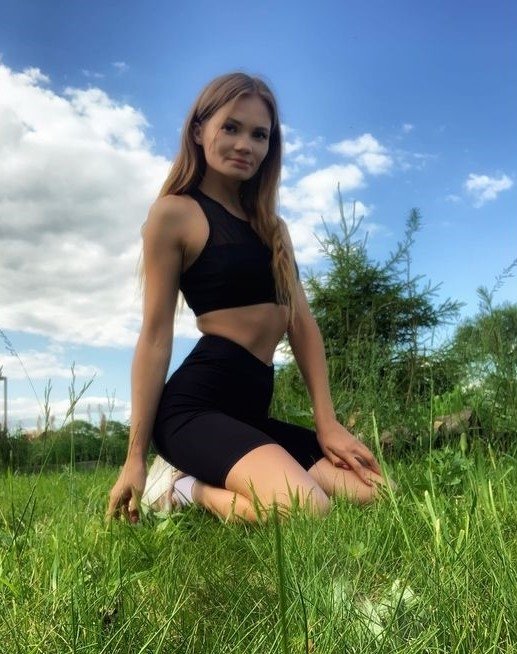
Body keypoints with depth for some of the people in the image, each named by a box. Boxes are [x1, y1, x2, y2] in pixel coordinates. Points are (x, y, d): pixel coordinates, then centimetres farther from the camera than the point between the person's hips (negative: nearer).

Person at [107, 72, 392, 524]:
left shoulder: (272, 225, 19)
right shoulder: (175, 213, -2)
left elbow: (302, 323, 11)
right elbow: (156, 335, -7)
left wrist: (327, 423, 2)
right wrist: (136, 457, -7)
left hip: (252, 411, 8)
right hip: (197, 406, -8)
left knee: (374, 494, -4)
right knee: (305, 512, -29)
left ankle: (208, 483, 5)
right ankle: (189, 490, -1)